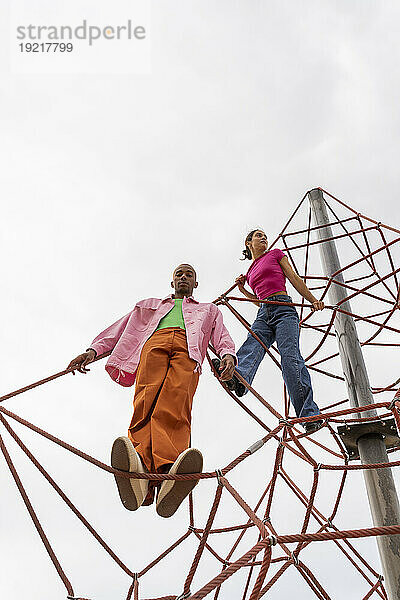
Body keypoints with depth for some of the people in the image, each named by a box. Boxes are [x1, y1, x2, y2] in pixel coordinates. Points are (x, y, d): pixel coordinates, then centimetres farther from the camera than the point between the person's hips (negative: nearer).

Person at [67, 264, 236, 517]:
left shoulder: (209, 310, 40)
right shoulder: (151, 305, 42)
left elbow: (223, 337, 21)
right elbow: (121, 328, 32)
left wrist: (228, 355, -4)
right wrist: (94, 349, 14)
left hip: (187, 350, -1)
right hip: (154, 343, 2)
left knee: (176, 402, -35)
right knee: (147, 400, -32)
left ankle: (169, 472, -63)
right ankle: (139, 471, -58)